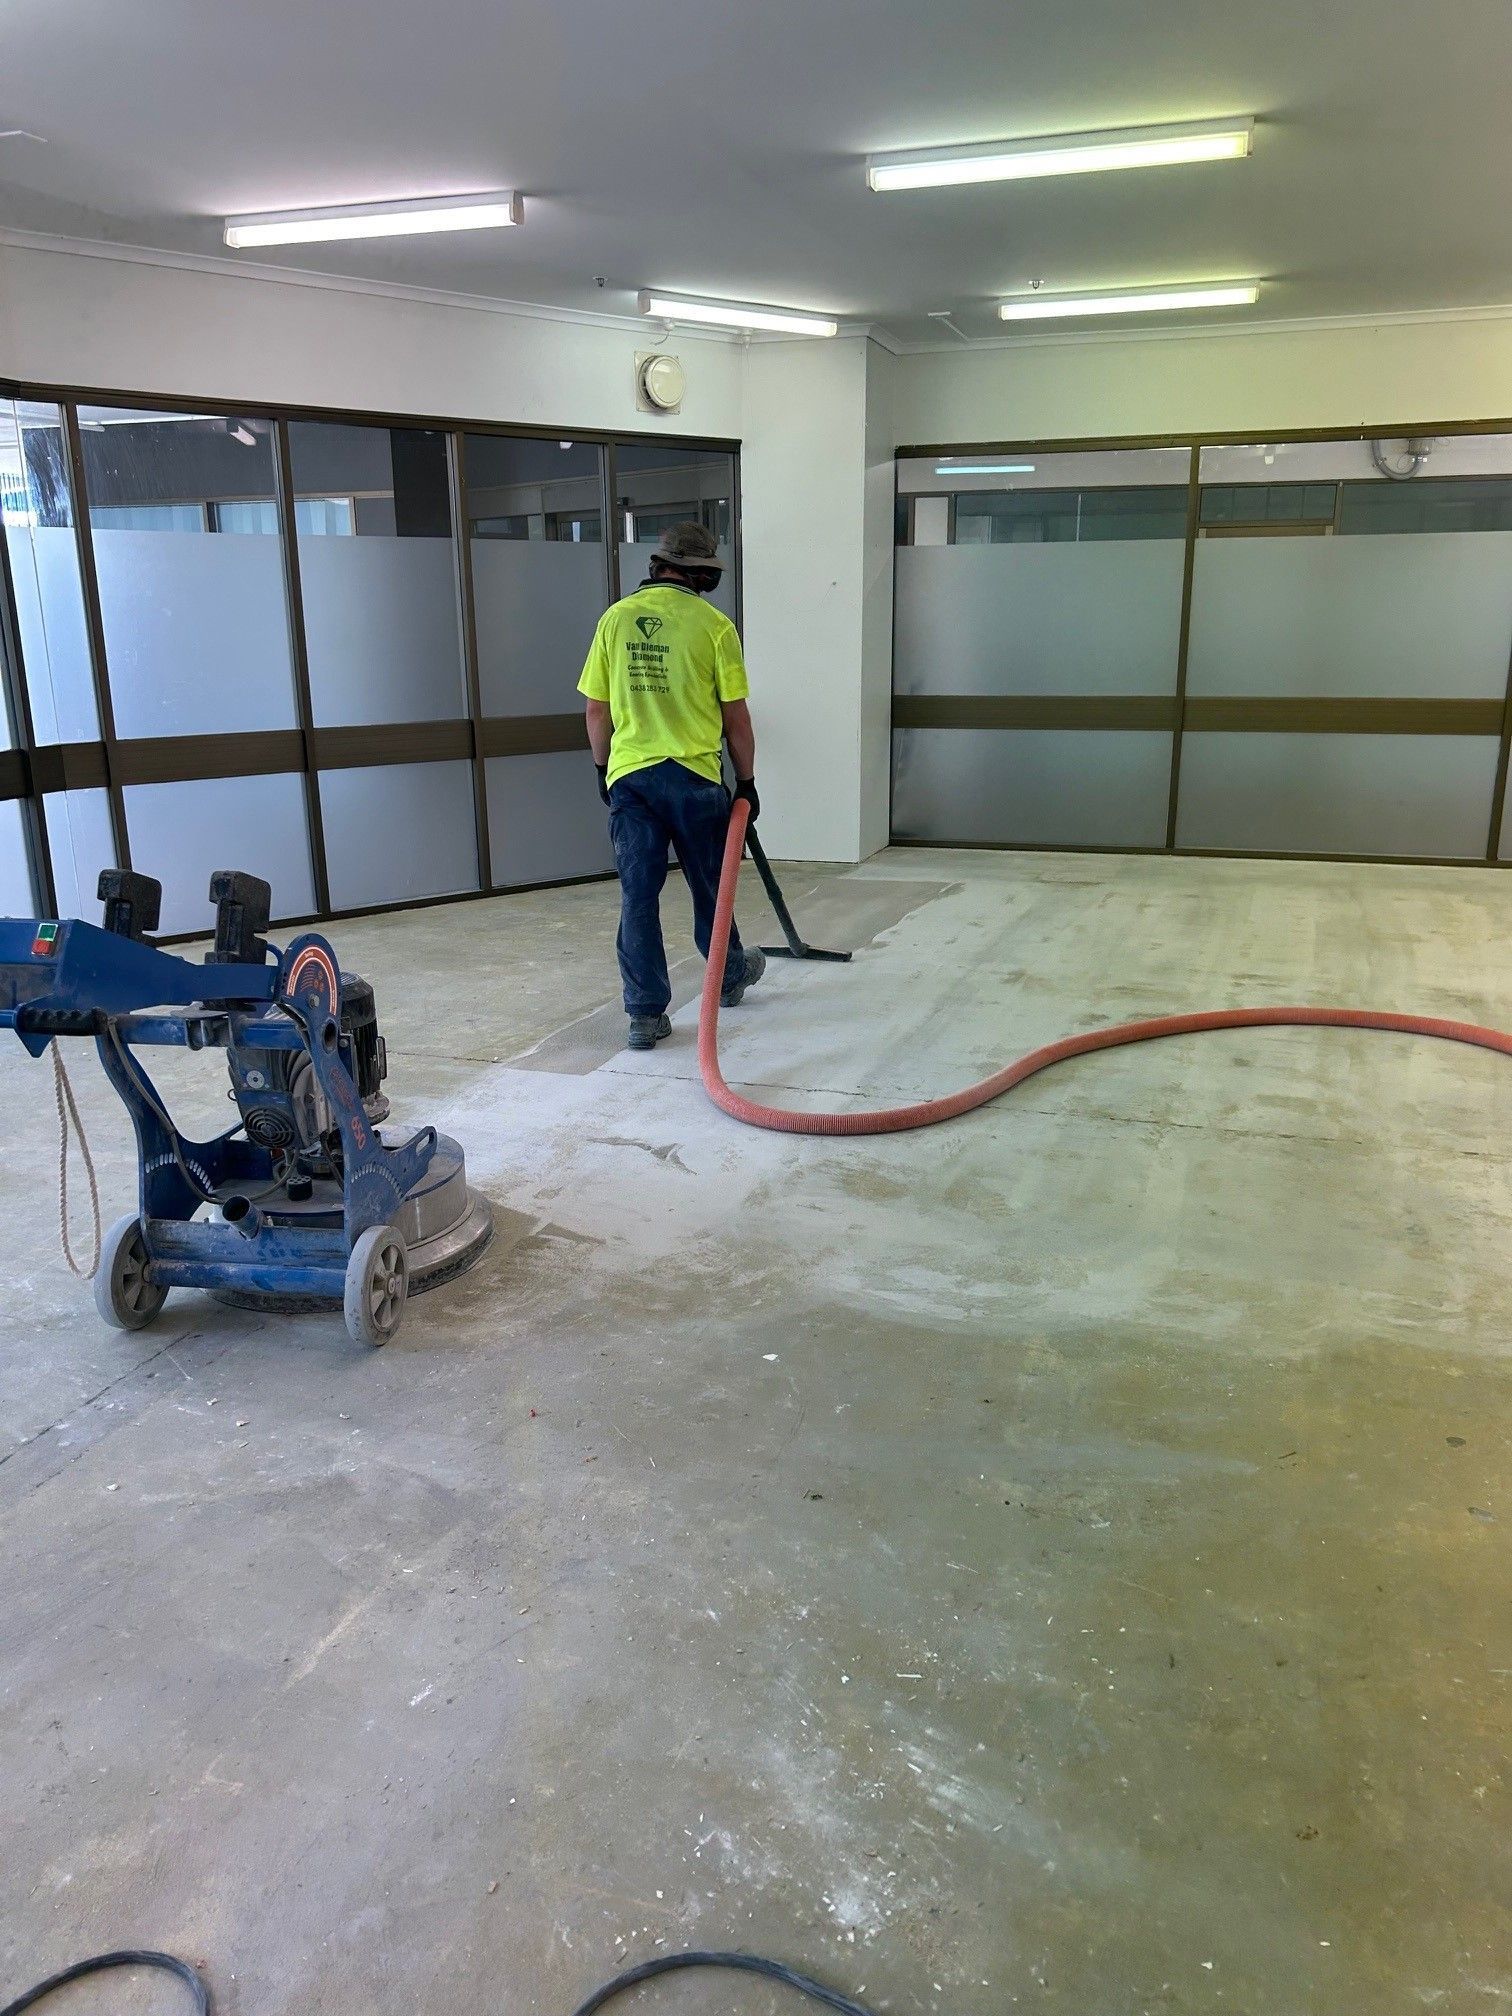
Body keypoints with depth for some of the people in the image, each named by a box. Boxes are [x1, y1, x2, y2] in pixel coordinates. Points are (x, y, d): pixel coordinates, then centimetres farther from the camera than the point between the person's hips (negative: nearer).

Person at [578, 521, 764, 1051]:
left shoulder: (615, 618, 4)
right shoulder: (713, 624, -5)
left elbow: (597, 712, 7)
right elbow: (736, 717, -3)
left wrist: (604, 769, 21)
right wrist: (747, 781, 8)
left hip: (629, 777, 2)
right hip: (693, 774, -2)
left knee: (638, 895, 4)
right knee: (709, 884, 16)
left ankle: (646, 1012, 5)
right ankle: (730, 975, 38)